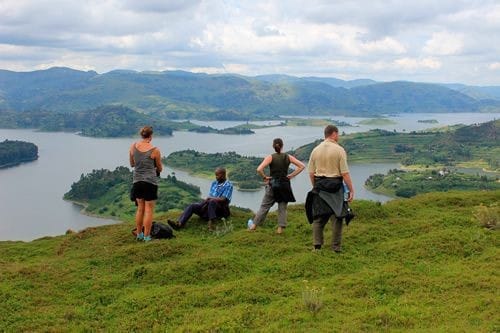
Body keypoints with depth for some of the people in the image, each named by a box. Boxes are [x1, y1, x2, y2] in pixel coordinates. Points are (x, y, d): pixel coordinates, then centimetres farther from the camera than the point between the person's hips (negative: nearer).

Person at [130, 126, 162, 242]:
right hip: (150, 181, -4)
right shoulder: (155, 150, -10)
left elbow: (132, 164, 12)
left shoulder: (133, 146, 0)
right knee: (149, 210, 4)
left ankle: (139, 234, 25)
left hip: (137, 181, 4)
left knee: (140, 208, 18)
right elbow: (160, 169, 3)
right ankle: (147, 236, 6)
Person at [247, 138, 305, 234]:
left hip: (273, 185, -2)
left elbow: (259, 169, -21)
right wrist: (292, 175, 2)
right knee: (282, 208, 11)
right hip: (285, 185, 2)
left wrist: (264, 177, -5)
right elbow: (302, 166, 0)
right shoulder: (288, 157, 0)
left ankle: (254, 225, 14)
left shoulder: (270, 157, -9)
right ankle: (281, 228, 11)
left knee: (264, 206, 8)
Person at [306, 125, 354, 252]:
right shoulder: (339, 150, -8)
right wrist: (351, 190, -6)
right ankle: (336, 246, 7)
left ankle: (317, 244, 11)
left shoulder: (315, 150, 5)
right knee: (337, 216, 4)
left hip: (319, 185, 4)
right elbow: (345, 173, -12)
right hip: (335, 186, -4)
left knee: (318, 215, 11)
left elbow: (311, 173, 6)